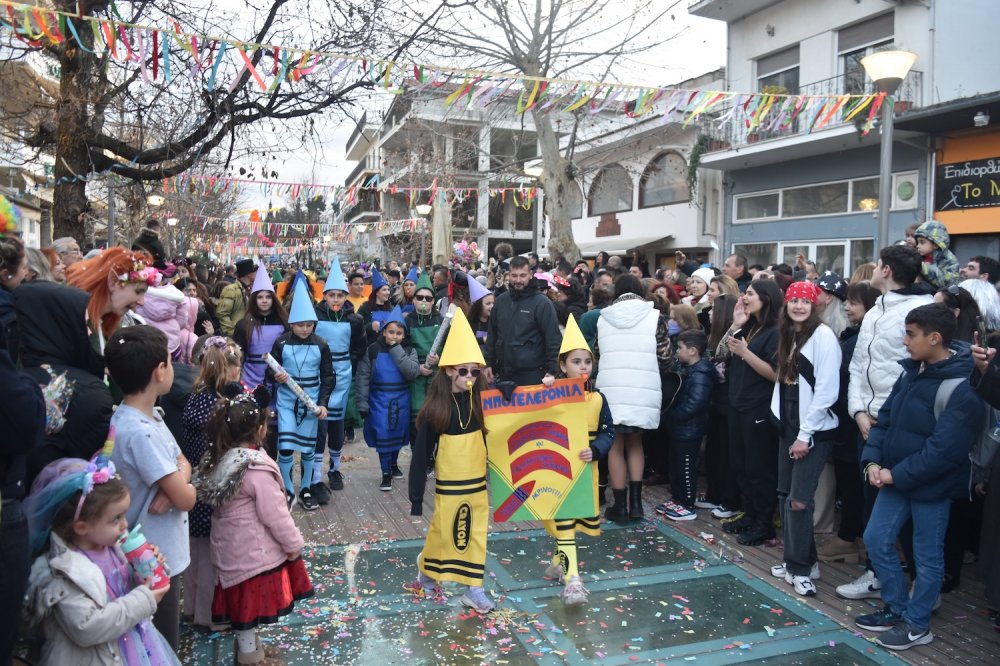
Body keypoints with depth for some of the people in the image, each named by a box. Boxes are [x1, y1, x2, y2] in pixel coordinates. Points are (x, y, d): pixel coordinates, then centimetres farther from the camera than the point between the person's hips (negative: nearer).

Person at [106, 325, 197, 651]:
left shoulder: (149, 415, 1)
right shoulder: (140, 432, -29)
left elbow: (183, 463, 6)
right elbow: (186, 499, -26)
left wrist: (171, 488, -14)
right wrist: (182, 487, -3)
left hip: (159, 554, 9)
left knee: (161, 644, 25)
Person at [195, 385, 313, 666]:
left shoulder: (219, 459, 0)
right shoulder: (257, 469, -27)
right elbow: (274, 514, -21)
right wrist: (293, 544, -8)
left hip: (232, 547, 8)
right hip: (254, 551, -8)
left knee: (244, 602, 22)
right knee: (251, 603, 8)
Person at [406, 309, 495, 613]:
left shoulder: (482, 403, -3)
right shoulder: (435, 409, -11)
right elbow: (421, 454, -8)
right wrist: (416, 497, -7)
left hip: (477, 483, 3)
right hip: (448, 485, -2)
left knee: (476, 534, 8)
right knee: (442, 532, 10)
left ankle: (473, 588, 21)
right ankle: (426, 573, 35)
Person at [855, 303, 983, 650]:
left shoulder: (962, 388, -20)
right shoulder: (912, 371, 5)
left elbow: (944, 450, -23)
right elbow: (886, 418, 8)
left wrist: (897, 475, -18)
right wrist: (872, 460, -4)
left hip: (931, 485, -8)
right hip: (896, 478, 8)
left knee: (927, 555, 9)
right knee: (877, 540, 14)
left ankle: (917, 625, 25)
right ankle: (896, 608, 31)